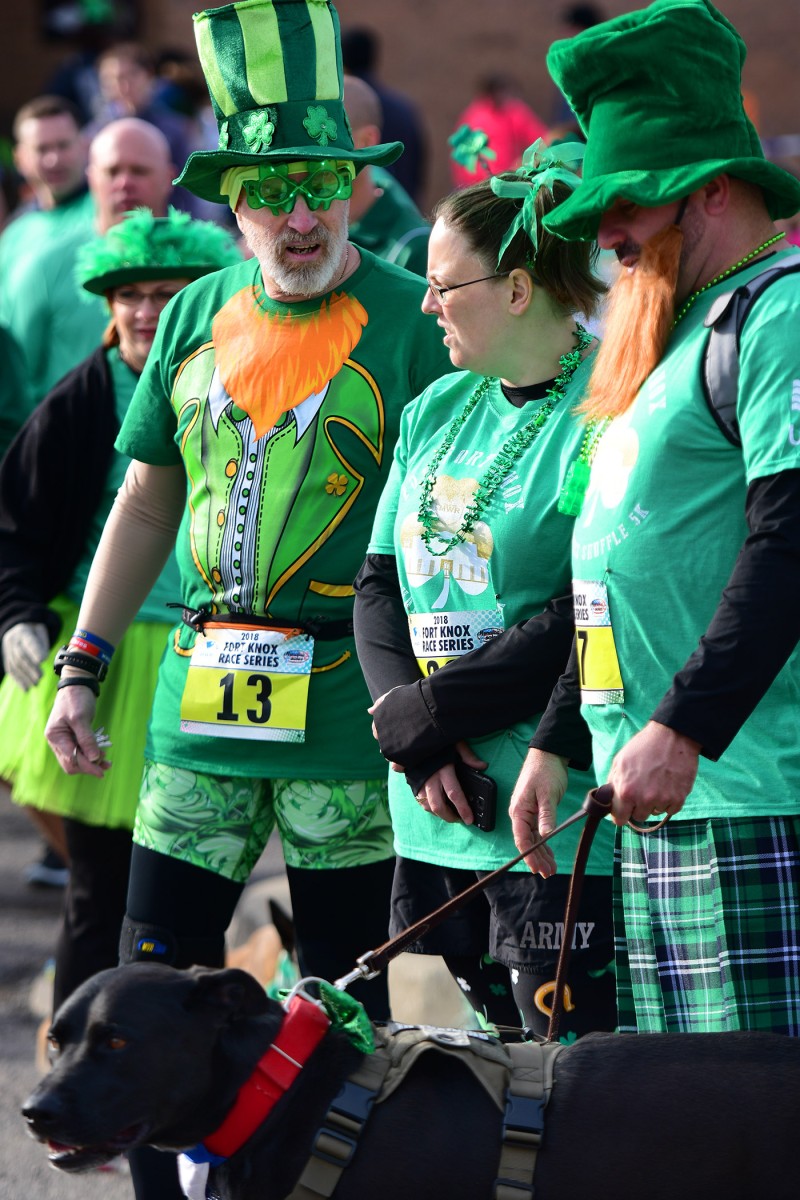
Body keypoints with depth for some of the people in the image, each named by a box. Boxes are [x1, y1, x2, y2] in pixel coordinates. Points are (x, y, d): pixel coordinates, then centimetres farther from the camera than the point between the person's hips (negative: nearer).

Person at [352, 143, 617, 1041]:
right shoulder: (437, 411, 14)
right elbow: (378, 586, 12)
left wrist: (429, 714, -12)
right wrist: (418, 749, -4)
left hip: (562, 827, -8)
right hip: (436, 815, 8)